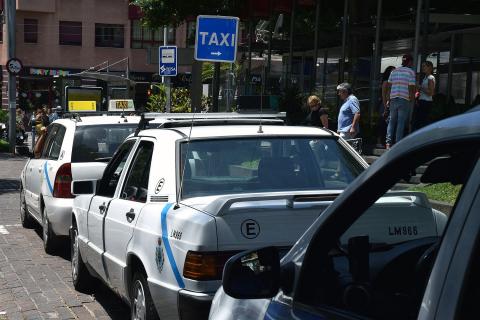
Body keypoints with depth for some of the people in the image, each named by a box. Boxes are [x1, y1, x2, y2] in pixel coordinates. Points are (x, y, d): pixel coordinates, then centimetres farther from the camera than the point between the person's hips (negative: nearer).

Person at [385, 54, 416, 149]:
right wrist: (412, 100, -2)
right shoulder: (411, 72, -3)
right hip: (405, 100, -5)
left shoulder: (394, 71, 12)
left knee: (391, 121, 11)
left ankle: (388, 143, 8)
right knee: (401, 122, -1)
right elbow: (411, 88, -9)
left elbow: (388, 87, 11)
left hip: (393, 99, 5)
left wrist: (388, 100, 14)